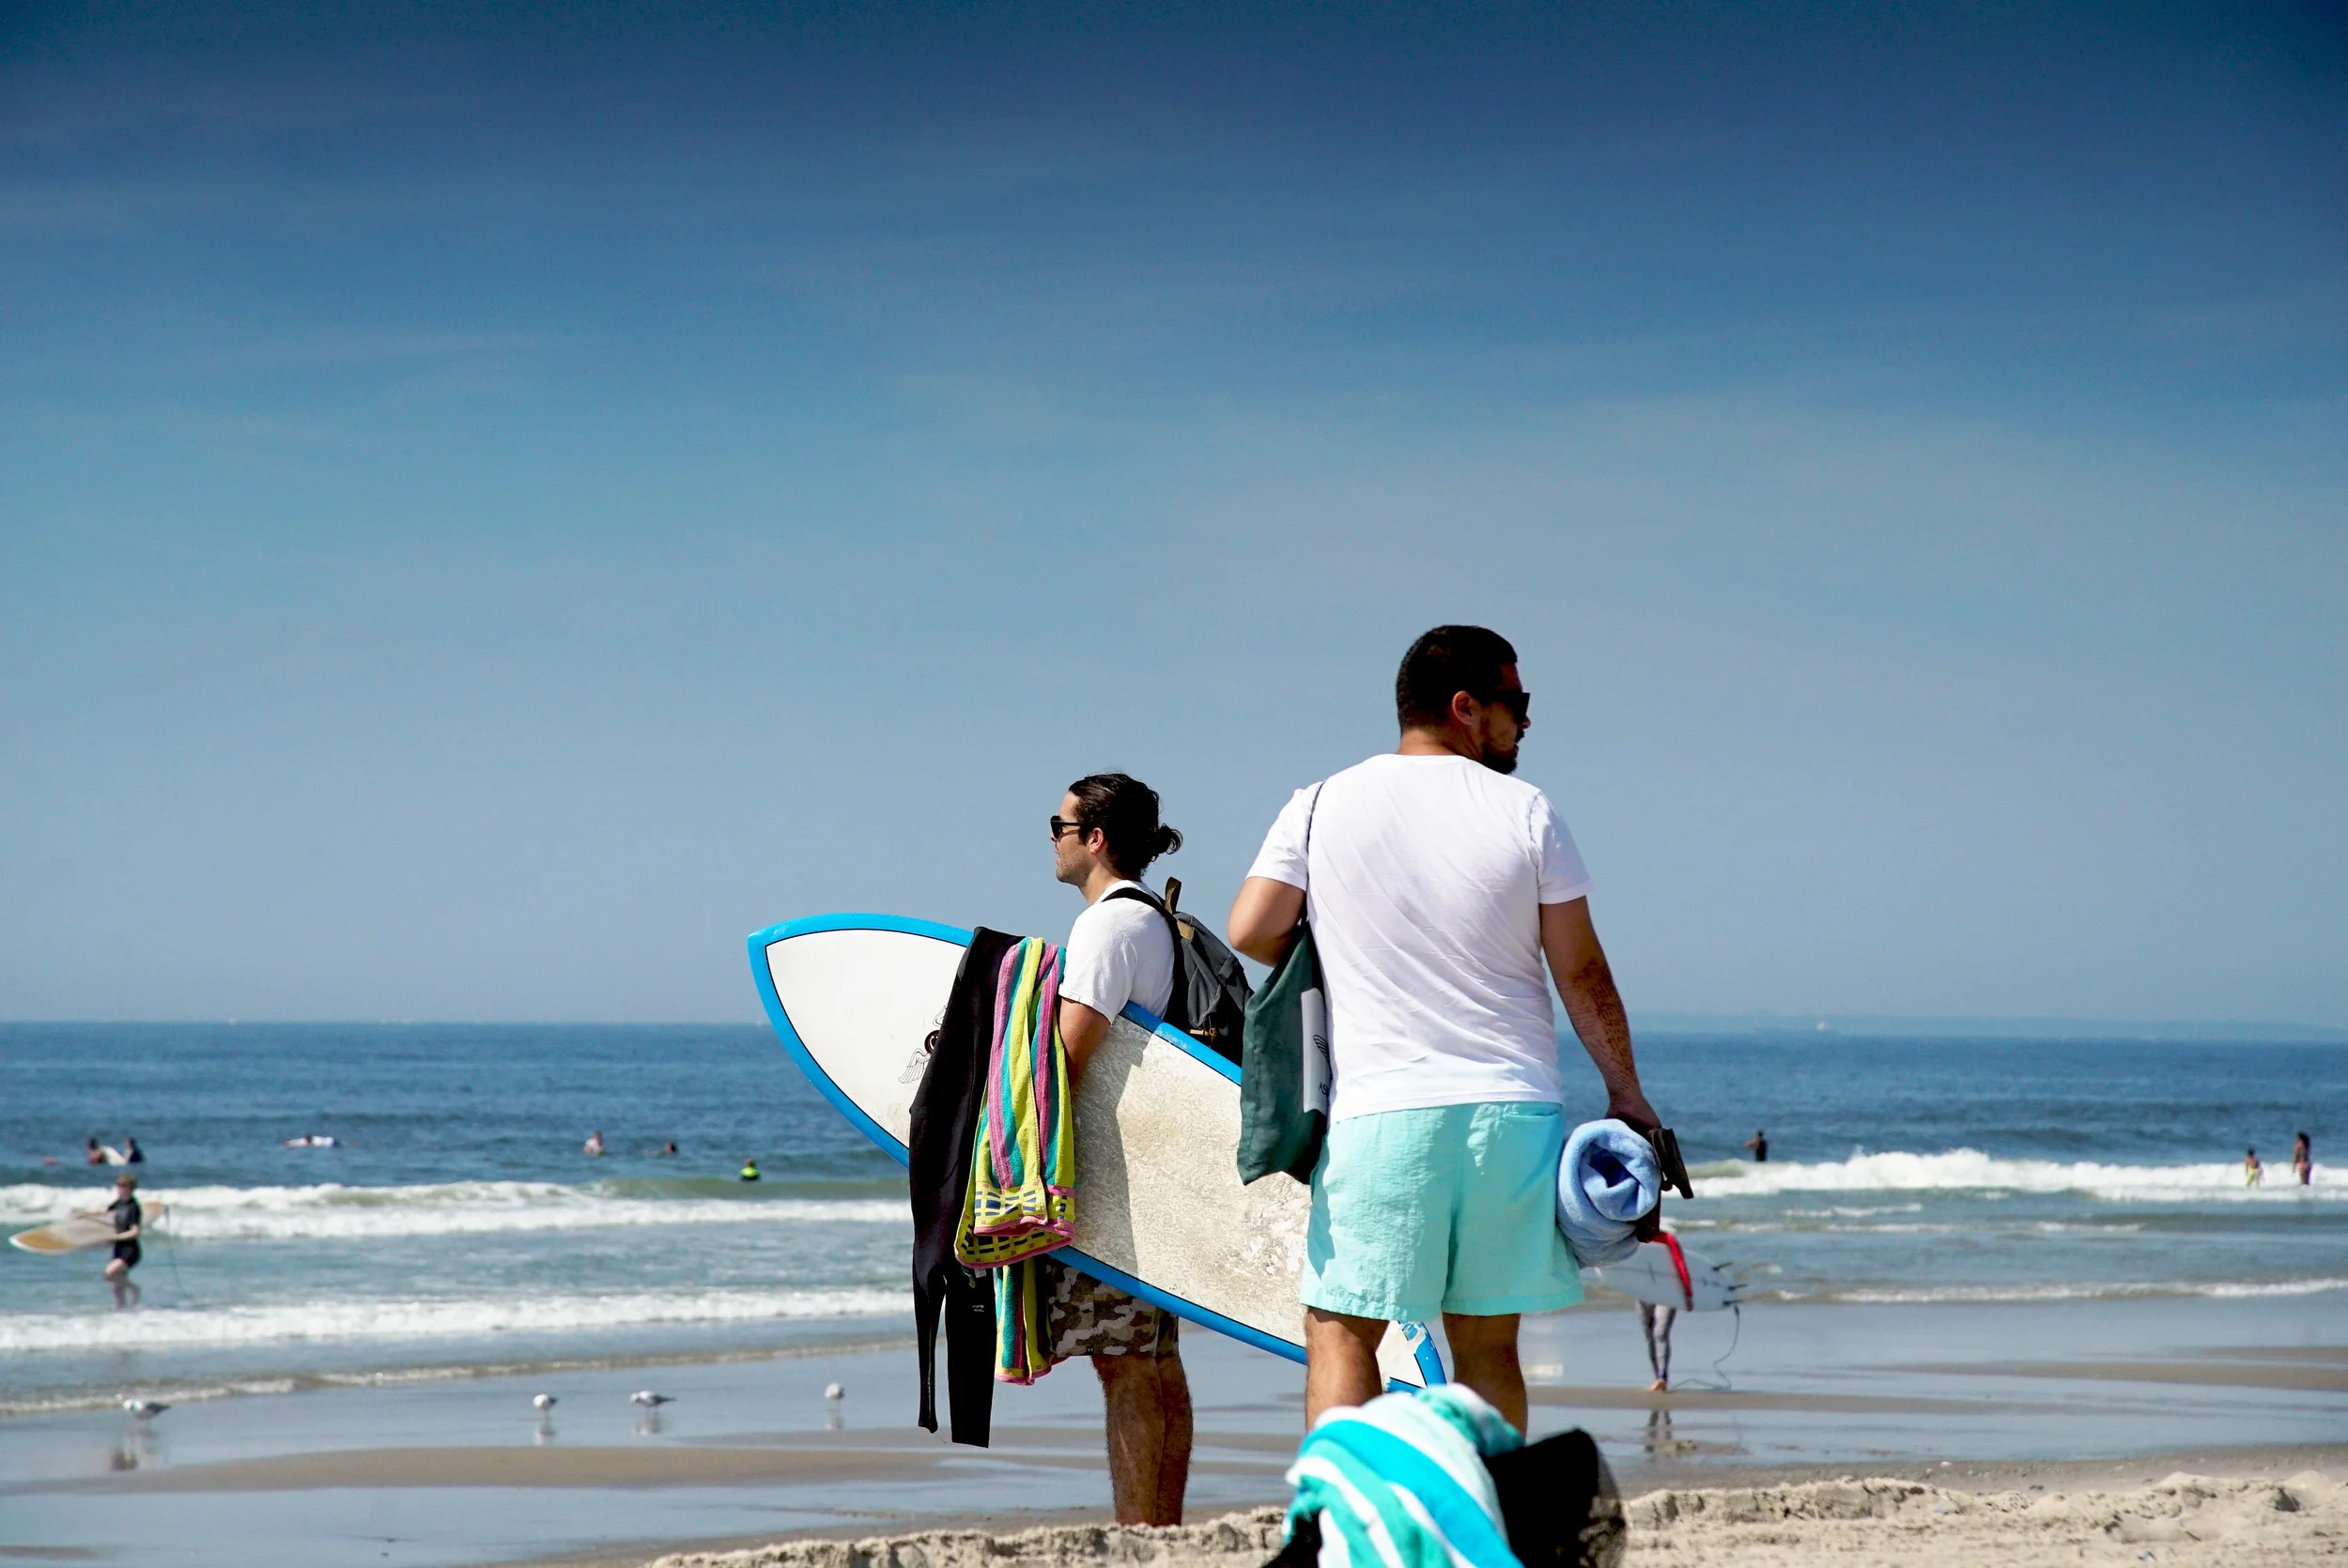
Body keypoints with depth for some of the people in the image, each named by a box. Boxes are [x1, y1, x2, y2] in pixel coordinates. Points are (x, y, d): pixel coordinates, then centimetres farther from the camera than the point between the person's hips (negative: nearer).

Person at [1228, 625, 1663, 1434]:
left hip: (1381, 1110, -1)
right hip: (1514, 1110, 1)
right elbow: (1582, 972, 2)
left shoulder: (1321, 806, 2)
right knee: (1487, 1344, 8)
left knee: (1341, 1331, 2)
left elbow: (1250, 932, -4)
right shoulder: (1526, 813, 1)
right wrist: (1626, 1093, 14)